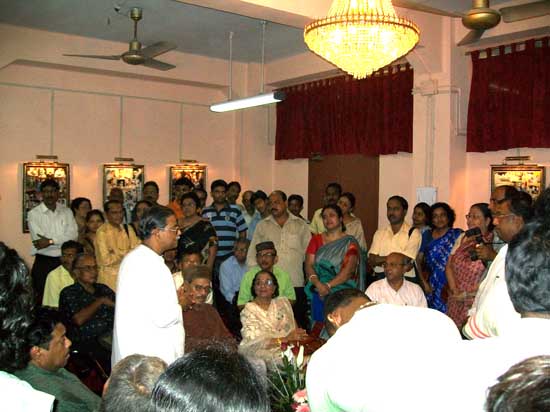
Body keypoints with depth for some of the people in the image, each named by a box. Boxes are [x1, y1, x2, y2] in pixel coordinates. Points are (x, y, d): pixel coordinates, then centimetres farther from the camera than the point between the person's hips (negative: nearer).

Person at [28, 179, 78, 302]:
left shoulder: (67, 212, 7)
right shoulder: (34, 214, -1)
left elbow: (73, 235, -7)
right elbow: (39, 240, -11)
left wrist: (50, 241, -16)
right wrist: (63, 240, -10)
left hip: (64, 262, 2)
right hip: (43, 263, -2)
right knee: (42, 300, 2)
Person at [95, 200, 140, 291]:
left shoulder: (128, 228, 6)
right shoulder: (102, 232, -12)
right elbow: (106, 260, -16)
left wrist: (117, 253, -11)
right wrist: (126, 253, -5)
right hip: (109, 277, -4)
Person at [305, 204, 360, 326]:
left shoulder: (349, 243, 3)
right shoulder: (317, 239, 13)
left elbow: (348, 270, -9)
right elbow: (309, 265, 3)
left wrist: (328, 285, -18)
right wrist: (318, 284, -14)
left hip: (342, 294, -2)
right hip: (318, 293, 3)